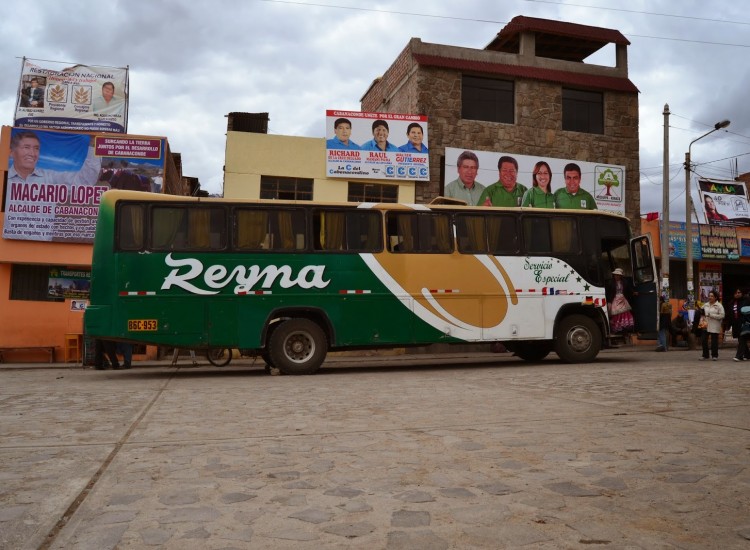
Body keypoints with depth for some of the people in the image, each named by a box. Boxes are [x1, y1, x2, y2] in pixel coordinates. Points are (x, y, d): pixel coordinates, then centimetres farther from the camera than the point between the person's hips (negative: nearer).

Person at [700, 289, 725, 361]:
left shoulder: (719, 305, -3)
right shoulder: (705, 305, 12)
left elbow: (722, 316, -11)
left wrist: (711, 315, -15)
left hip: (714, 326, -4)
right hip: (705, 325, 4)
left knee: (714, 341, 3)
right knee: (704, 340, 2)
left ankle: (714, 355, 15)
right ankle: (705, 355, 12)